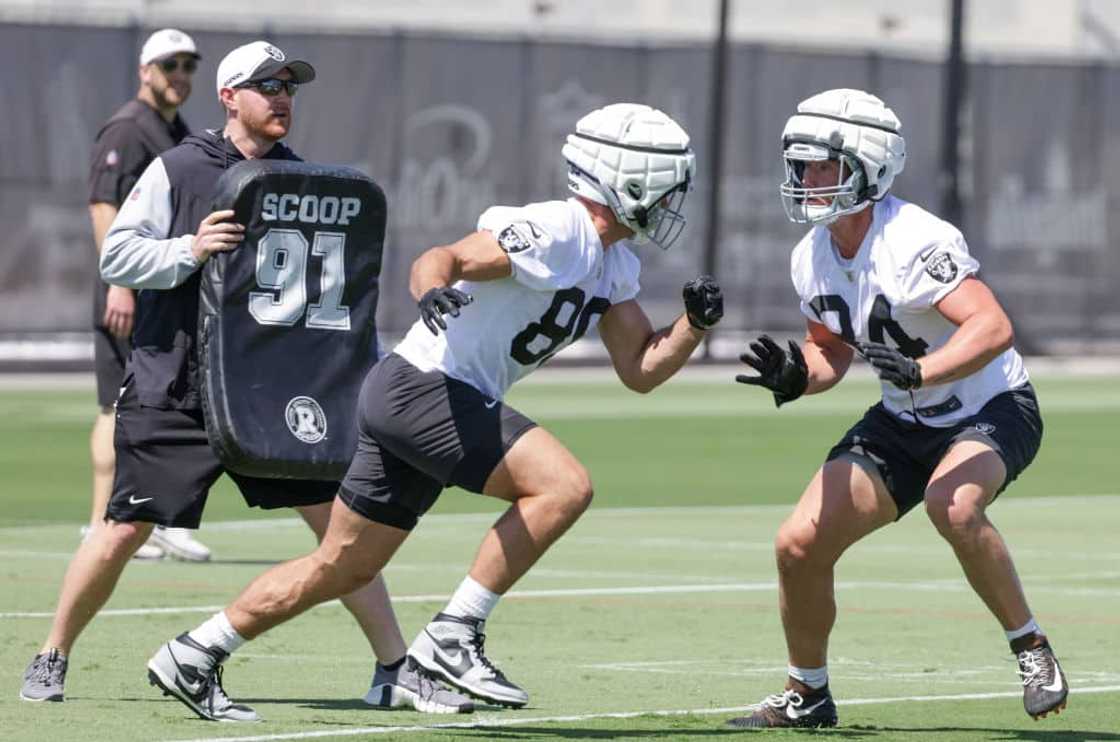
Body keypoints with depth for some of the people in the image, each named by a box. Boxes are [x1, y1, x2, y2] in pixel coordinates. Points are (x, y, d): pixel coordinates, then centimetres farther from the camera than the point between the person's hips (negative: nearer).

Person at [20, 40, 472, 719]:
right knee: (124, 533, -3)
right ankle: (52, 660, 17)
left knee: (340, 515, -2)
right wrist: (190, 249, -24)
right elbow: (116, 257, -8)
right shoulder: (178, 169, -6)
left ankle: (395, 672, 5)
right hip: (171, 390, -4)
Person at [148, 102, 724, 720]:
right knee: (564, 485, -22)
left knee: (340, 571, 15)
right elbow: (445, 258, -24)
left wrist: (694, 324, -1)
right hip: (422, 386, -10)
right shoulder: (554, 231, -16)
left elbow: (640, 370, 15)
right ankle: (452, 637, -17)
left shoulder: (616, 268, 13)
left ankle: (193, 656, 25)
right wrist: (432, 291, -46)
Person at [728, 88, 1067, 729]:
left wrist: (919, 371, -49)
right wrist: (797, 376, -10)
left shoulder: (914, 241, -26)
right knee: (800, 545, -3)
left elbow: (993, 328, -35)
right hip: (905, 424, 7)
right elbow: (833, 352, 12)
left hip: (992, 411, -7)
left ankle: (1031, 647, -19)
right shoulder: (813, 258, -2)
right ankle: (807, 695, 18)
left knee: (953, 505, -39)